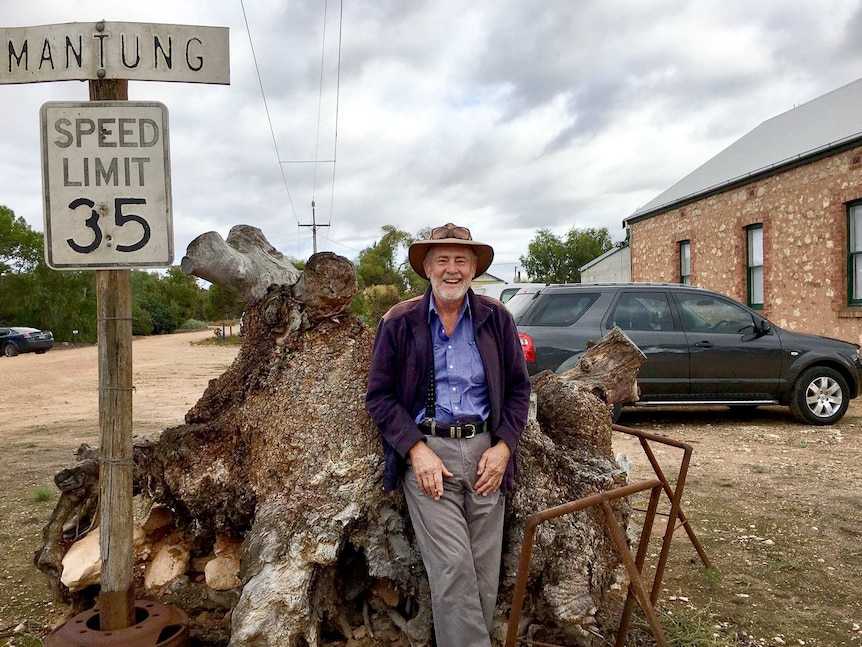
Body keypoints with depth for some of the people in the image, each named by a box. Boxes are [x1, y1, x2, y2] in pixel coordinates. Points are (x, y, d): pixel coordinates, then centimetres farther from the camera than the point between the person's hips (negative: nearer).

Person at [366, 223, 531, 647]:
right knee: (453, 570, -9)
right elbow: (380, 396, 1)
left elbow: (518, 388, 11)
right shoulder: (399, 322, 2)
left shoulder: (497, 319, 8)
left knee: (485, 574, 7)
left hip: (485, 451, 3)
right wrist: (416, 450, -10)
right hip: (426, 452, -2)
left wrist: (503, 447, -1)